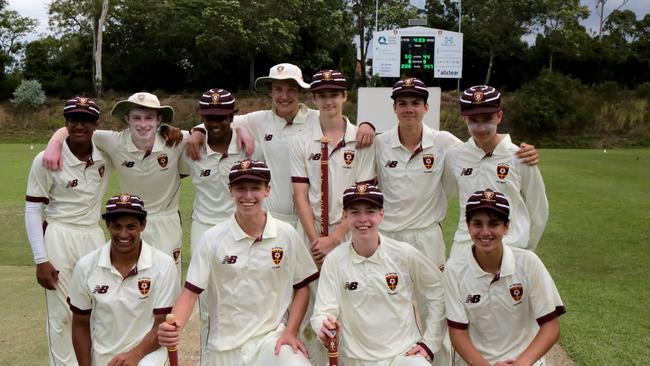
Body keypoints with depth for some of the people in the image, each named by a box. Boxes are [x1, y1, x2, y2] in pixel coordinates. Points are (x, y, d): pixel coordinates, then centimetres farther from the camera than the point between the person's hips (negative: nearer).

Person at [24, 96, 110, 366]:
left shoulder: (106, 153, -3)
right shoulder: (46, 160, -12)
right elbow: (32, 210, -8)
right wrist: (40, 260, -11)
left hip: (93, 237, 4)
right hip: (58, 239, -4)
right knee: (61, 315, 3)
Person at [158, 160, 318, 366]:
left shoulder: (287, 235, -4)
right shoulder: (212, 239, -6)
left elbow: (301, 286, 6)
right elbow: (190, 292, -6)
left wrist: (291, 332, -4)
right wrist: (173, 325, -25)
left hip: (272, 338, 0)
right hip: (225, 347, 1)